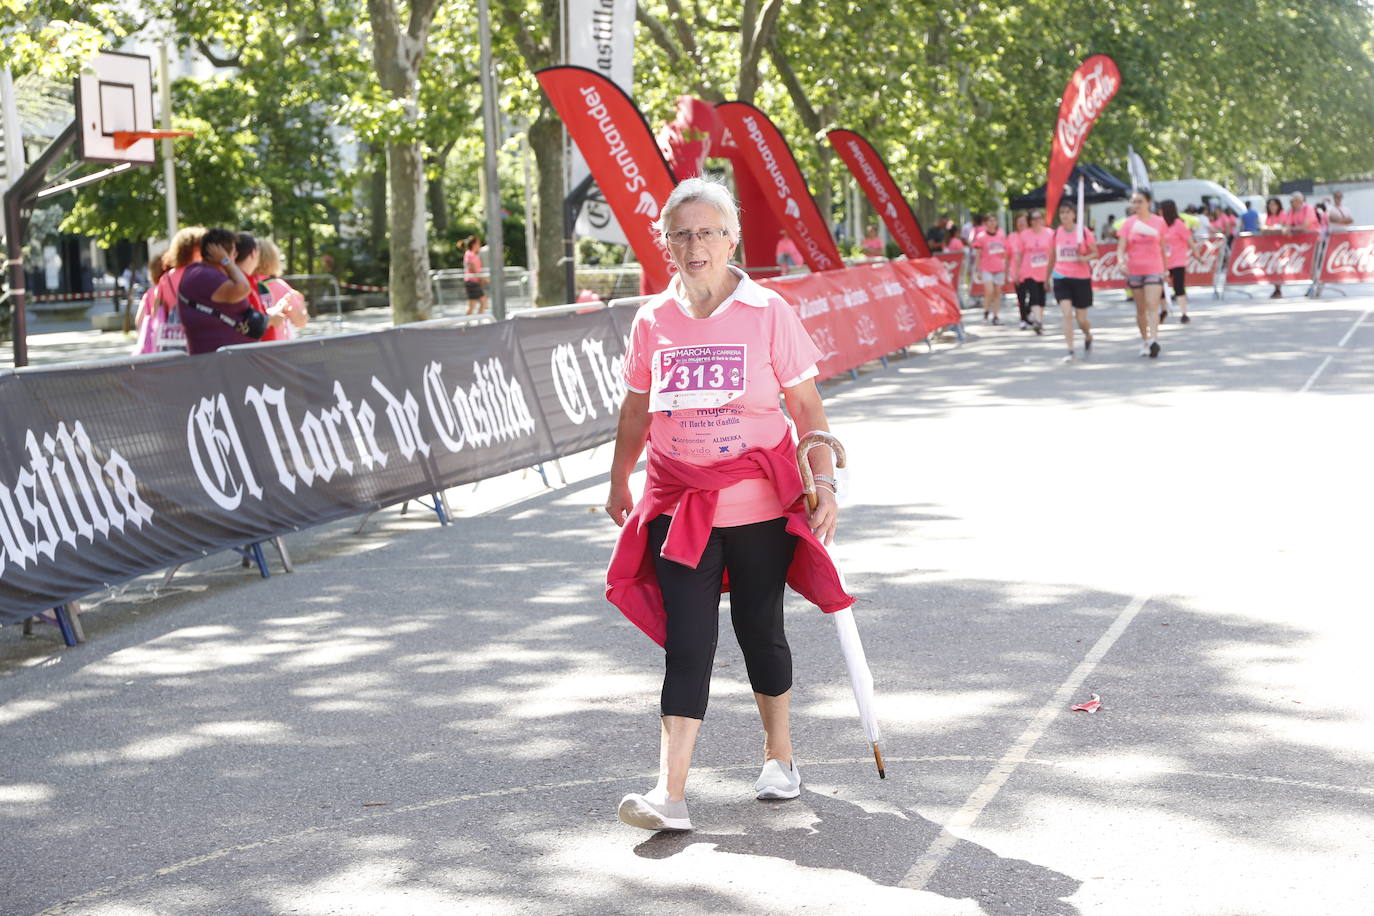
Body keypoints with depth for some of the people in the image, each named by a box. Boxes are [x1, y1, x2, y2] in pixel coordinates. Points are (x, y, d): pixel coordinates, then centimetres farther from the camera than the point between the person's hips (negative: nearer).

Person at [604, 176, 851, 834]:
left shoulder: (767, 313, -6)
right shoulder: (652, 320, 2)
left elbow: (806, 406, -3)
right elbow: (637, 408, 16)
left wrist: (824, 483, -10)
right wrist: (619, 481, 22)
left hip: (760, 505, -1)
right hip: (680, 503, 2)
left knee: (760, 629, 10)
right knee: (686, 642, -6)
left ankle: (779, 756, 32)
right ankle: (670, 794, -10)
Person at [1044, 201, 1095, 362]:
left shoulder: (1083, 232, -5)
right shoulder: (1056, 233, 2)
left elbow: (1094, 252, 2)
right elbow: (1052, 257, 13)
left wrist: (1086, 258, -19)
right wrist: (1047, 277, 18)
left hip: (1081, 278, -1)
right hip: (1061, 278, 1)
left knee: (1081, 318, 5)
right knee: (1067, 314, -14)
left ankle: (1088, 337, 39)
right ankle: (1070, 351, -10)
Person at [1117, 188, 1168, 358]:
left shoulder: (1159, 223, 2)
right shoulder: (1128, 223, 2)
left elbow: (1162, 248, 12)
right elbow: (1121, 247, -3)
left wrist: (1165, 269, 15)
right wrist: (1121, 260, -24)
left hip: (1154, 270, -2)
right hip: (1134, 271, 2)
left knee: (1152, 307, -15)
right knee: (1141, 309, 11)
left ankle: (1154, 340, -24)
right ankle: (1144, 340, 24)